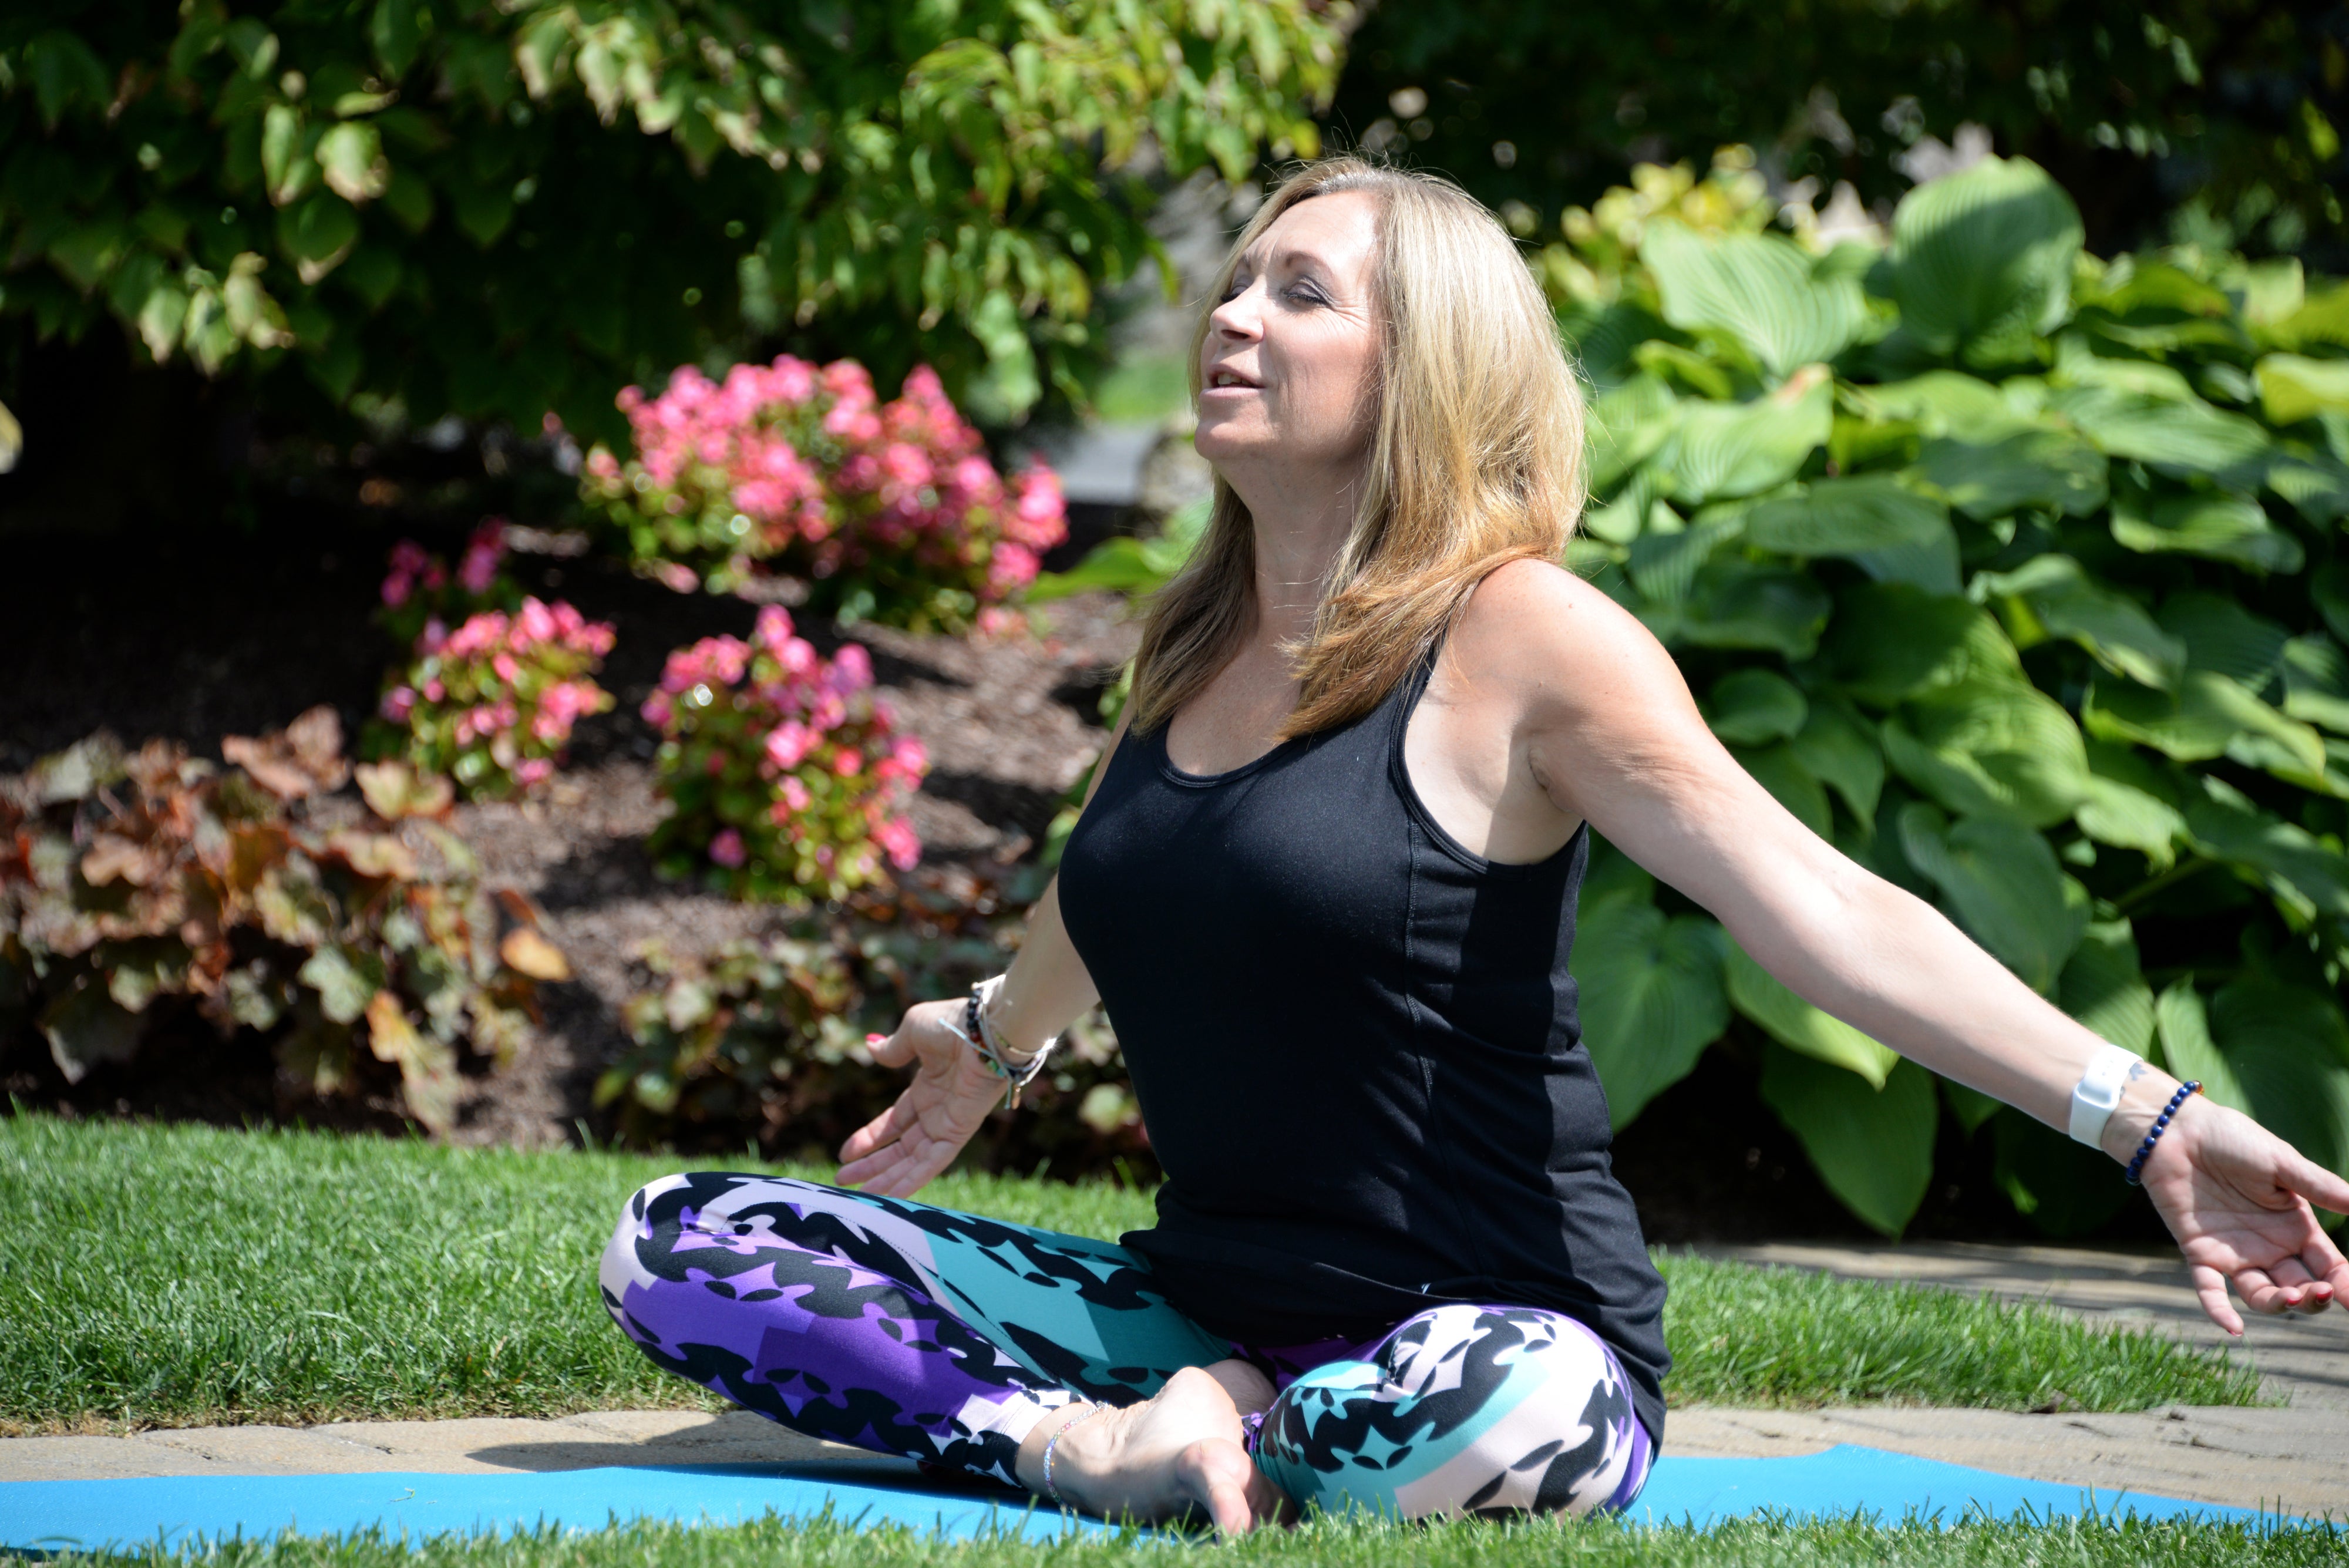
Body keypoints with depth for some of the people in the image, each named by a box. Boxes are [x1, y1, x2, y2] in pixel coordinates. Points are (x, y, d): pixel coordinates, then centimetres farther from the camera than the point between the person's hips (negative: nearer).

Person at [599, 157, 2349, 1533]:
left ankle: (1198, 1441, -13)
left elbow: (1813, 905, -22)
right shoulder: (1197, 647, 10)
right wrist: (994, 1041, 53)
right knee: (681, 1244, -3)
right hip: (1207, 1303, 6)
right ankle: (1094, 1447, -19)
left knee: (1512, 1412, -43)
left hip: (1480, 1326, -6)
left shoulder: (1515, 638, -11)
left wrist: (2140, 1112, -34)